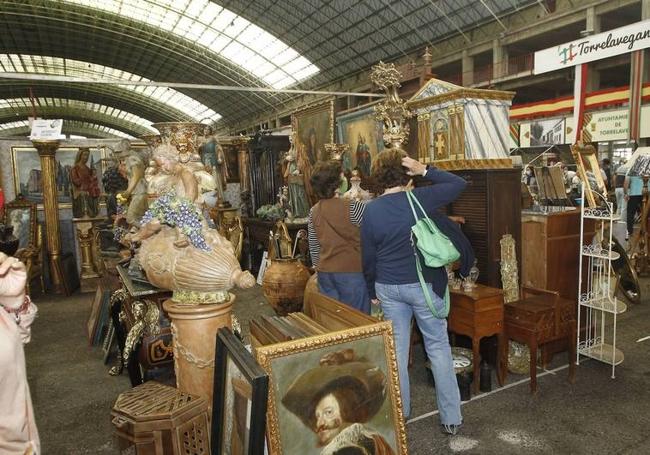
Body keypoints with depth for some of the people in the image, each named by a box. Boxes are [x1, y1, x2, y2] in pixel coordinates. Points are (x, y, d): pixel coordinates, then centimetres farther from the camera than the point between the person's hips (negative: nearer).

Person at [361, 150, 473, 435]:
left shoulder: (371, 211, -6)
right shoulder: (420, 198, -11)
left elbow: (369, 258, 1)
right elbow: (459, 184, 0)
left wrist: (373, 291, 13)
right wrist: (425, 170, -2)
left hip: (389, 288, 2)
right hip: (424, 285, -2)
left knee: (397, 348, 14)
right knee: (438, 347, 10)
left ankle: (399, 411, 29)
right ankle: (451, 418, 19)